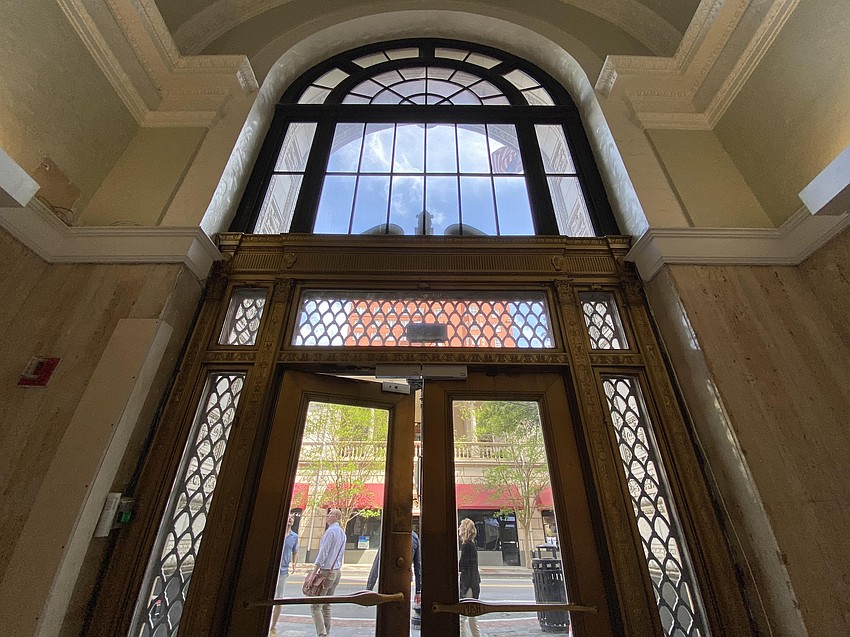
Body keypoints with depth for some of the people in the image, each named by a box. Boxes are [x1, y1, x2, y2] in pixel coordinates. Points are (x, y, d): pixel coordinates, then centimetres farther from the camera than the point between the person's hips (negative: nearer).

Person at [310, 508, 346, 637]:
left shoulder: (330, 531, -16)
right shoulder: (342, 533, 11)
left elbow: (323, 553, -19)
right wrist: (337, 569, 21)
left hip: (326, 572, -8)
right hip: (337, 572, 8)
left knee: (315, 606, -2)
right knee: (326, 606, 15)